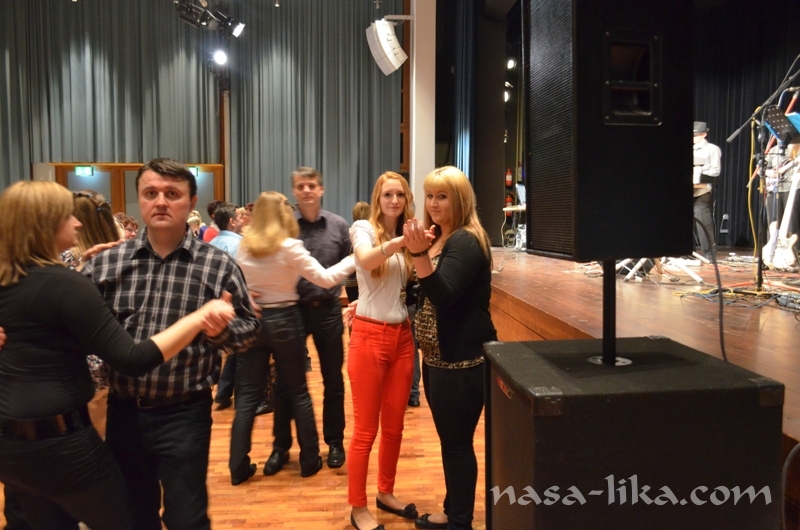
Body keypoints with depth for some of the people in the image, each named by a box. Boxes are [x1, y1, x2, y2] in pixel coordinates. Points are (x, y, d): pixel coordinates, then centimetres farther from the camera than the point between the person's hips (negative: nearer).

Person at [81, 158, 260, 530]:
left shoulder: (218, 265, -9)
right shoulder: (106, 263, -2)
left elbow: (250, 329, -4)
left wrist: (221, 329, -25)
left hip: (184, 414, -3)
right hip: (123, 410, 4)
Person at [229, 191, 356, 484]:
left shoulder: (243, 247, 1)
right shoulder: (290, 247, -13)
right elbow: (326, 278, -12)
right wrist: (354, 260, -4)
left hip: (252, 321, 3)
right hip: (284, 321, -3)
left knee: (247, 395, 9)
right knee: (297, 391, 10)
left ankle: (238, 466, 14)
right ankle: (310, 460, 20)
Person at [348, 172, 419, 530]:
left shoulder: (407, 237, 9)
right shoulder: (364, 229, -5)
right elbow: (367, 260, -29)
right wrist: (401, 242, -42)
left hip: (402, 335, 5)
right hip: (370, 336, -5)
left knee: (394, 424, 16)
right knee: (366, 428, 5)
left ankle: (386, 493, 34)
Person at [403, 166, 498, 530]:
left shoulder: (467, 242, -16)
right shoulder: (441, 238, 13)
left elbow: (443, 295, -27)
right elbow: (427, 295, 17)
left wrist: (419, 254, -37)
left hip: (462, 360, -10)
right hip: (438, 356, 10)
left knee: (458, 443, 1)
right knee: (448, 440, 18)